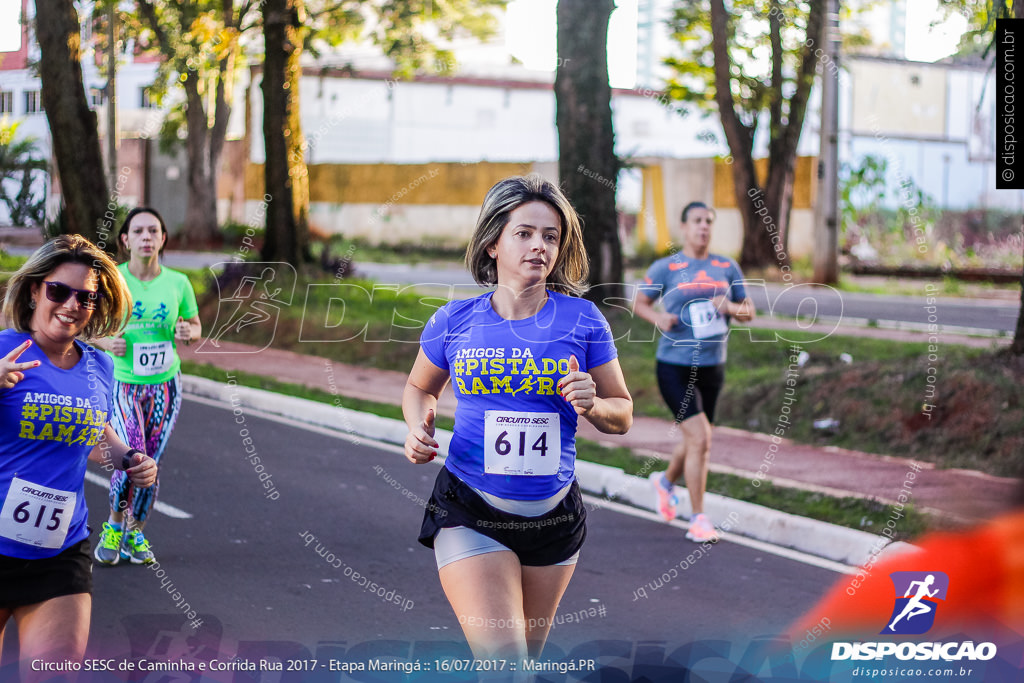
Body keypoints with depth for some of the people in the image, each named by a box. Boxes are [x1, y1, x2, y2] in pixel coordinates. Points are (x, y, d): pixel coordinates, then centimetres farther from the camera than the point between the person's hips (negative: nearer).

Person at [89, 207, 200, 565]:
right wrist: (107, 342, -17)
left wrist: (187, 332, -11)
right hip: (122, 384, -3)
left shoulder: (178, 283, 0)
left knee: (152, 467, 6)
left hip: (165, 385, 3)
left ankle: (135, 534, 28)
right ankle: (114, 525, 12)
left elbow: (195, 326, 13)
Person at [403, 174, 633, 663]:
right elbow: (420, 388, 17)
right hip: (470, 513, -2)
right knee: (501, 661, -20)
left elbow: (622, 415, 6)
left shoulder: (581, 320, -2)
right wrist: (419, 427, -5)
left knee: (526, 655, 18)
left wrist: (592, 406, -16)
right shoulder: (454, 322, -2)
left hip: (553, 514, 2)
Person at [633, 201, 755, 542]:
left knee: (696, 441, 16)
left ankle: (666, 480, 48)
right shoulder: (665, 268, -3)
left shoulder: (727, 267, 7)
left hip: (712, 366, 5)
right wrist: (657, 317, -13)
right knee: (700, 440, -14)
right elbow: (640, 302, 8)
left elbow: (748, 312, 11)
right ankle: (698, 520, -4)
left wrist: (731, 307, -11)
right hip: (675, 367, -5)